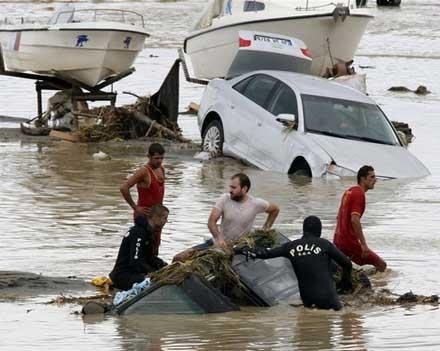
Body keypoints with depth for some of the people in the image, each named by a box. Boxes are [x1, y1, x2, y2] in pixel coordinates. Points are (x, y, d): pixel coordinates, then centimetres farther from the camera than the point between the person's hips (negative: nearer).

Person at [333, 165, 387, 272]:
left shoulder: (349, 191, 16)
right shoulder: (359, 194, -14)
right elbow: (354, 220, -25)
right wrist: (363, 244, -25)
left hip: (338, 241, 9)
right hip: (350, 242, -9)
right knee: (381, 265, -5)